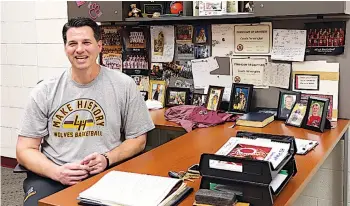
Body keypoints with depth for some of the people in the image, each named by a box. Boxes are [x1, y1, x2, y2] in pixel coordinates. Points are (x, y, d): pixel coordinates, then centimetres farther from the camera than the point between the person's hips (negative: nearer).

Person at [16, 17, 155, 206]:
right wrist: (57, 172, -15)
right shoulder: (44, 92, 3)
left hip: (104, 174, 0)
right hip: (51, 176, 0)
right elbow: (25, 149, 4)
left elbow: (137, 139, 8)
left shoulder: (124, 85, 1)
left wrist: (107, 159, -11)